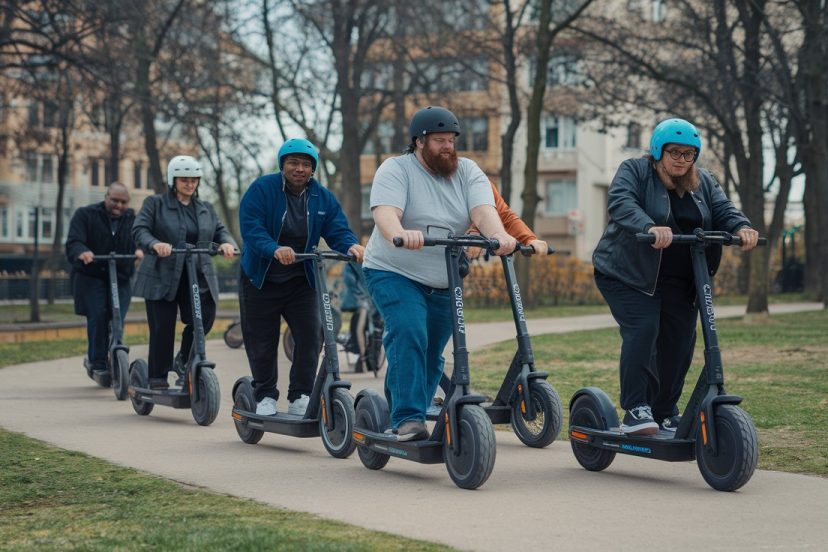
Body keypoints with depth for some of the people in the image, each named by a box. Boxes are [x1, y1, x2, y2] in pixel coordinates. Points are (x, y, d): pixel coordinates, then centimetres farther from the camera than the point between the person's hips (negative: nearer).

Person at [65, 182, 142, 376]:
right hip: (90, 277, -2)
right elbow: (73, 242, -12)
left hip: (120, 279, 3)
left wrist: (140, 250, -33)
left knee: (118, 320, -7)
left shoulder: (132, 218, 8)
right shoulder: (85, 215, -1)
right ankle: (97, 362, -7)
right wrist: (82, 252, -36)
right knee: (97, 316, -15)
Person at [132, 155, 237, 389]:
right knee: (162, 328, -3)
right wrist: (155, 244, -29)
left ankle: (185, 360, 11)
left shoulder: (205, 208, 18)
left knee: (204, 318, -15)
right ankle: (157, 377, 11)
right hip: (162, 278, -3)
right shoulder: (155, 203, 3)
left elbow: (219, 230, 11)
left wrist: (227, 242, -14)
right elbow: (139, 230, -8)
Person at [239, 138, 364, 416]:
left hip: (301, 279, 2)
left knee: (311, 335, -8)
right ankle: (265, 396, 20)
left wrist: (351, 245, -31)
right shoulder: (262, 188, -11)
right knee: (262, 341, 4)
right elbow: (251, 227, -21)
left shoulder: (323, 198, 1)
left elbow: (338, 230, -6)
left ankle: (300, 397, 3)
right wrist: (275, 250, -40)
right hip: (261, 279, -2)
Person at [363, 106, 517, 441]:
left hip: (443, 283, 6)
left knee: (432, 354, 9)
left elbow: (483, 211, -15)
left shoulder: (467, 172, 2)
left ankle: (397, 419, 24)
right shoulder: (396, 170, -10)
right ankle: (407, 419, -25)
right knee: (409, 338, -25)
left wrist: (499, 236, -37)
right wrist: (400, 234, -50)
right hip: (394, 274, -5)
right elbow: (385, 212, -27)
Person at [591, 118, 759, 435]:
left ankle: (666, 414, 19)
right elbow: (620, 203, -23)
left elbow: (723, 210, 1)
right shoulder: (635, 171, -5)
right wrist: (650, 227, -43)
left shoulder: (703, 183, 12)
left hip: (677, 283, 5)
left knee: (680, 340, 3)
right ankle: (636, 410, -19)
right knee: (642, 331, -21)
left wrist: (741, 228, -24)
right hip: (629, 275, -5)